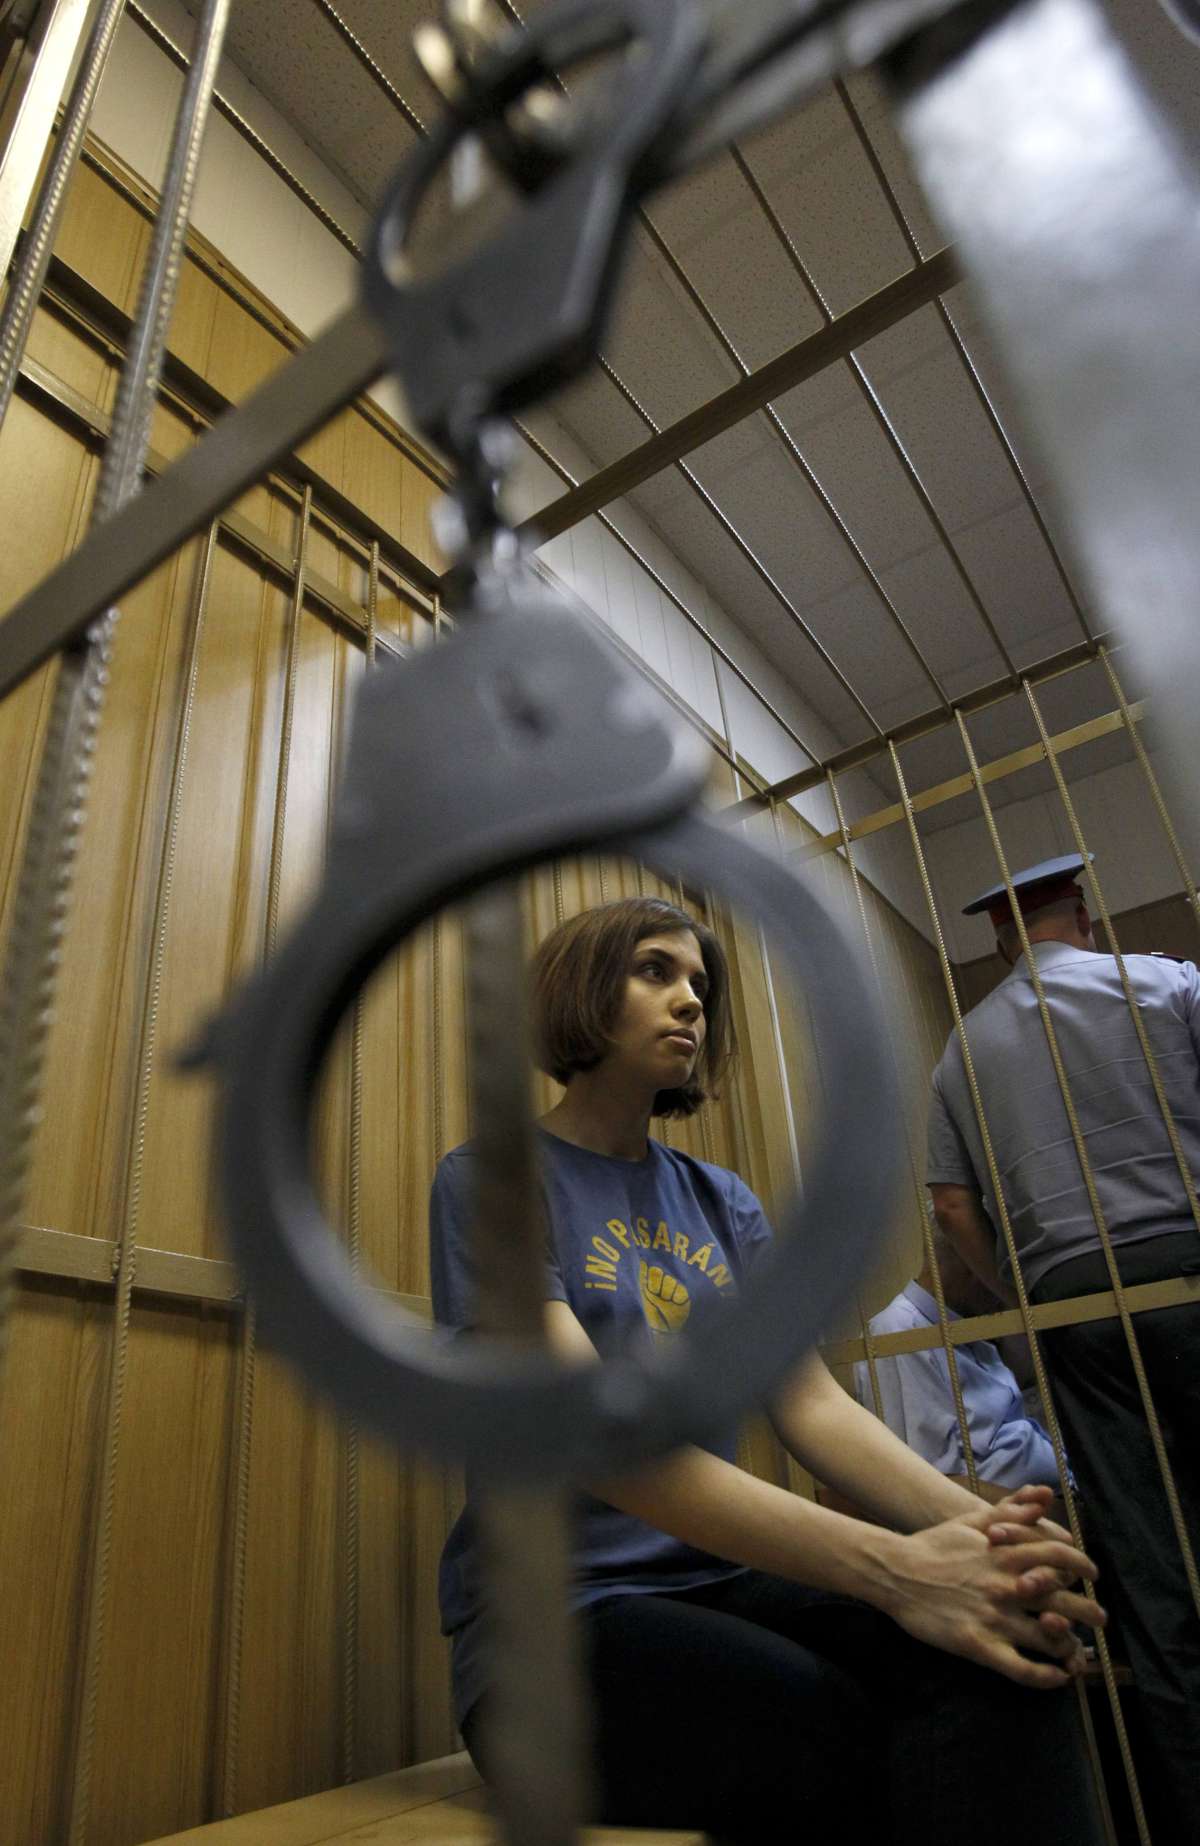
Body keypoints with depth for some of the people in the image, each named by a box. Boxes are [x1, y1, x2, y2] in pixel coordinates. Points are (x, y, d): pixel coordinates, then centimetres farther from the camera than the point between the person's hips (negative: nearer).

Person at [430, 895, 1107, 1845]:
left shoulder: (724, 1202, 13)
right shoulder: (491, 1180, -7)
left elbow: (811, 1401, 1)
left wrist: (971, 1519, -21)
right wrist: (892, 1566, -29)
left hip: (721, 1585, 5)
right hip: (555, 1618, -5)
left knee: (984, 1657, -25)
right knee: (847, 1748, -32)